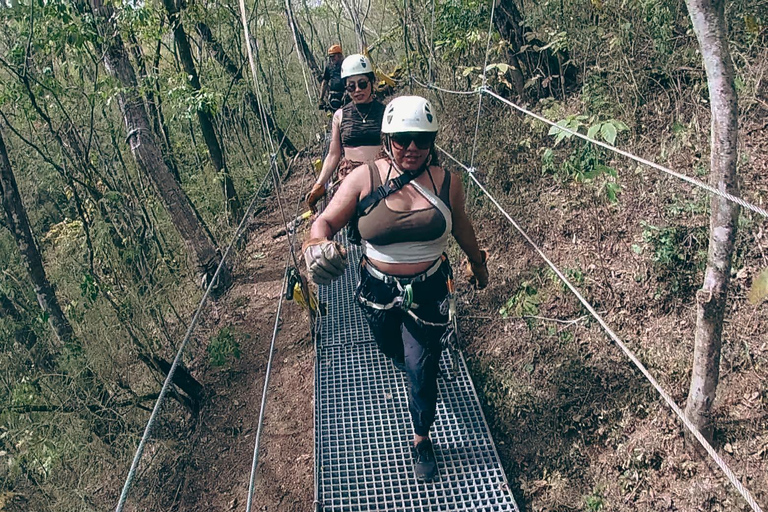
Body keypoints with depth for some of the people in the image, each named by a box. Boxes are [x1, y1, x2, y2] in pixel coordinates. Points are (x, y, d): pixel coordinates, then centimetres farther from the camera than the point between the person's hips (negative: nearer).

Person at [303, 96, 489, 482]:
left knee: (421, 371, 2)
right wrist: (318, 245, -39)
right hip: (379, 291, 1)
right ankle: (409, 362, 66)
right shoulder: (364, 179, -16)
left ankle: (422, 441, 29)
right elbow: (325, 222, -14)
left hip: (429, 292, -1)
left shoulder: (446, 183, -11)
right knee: (393, 351, 26)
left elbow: (460, 225, 7)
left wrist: (477, 262, 23)